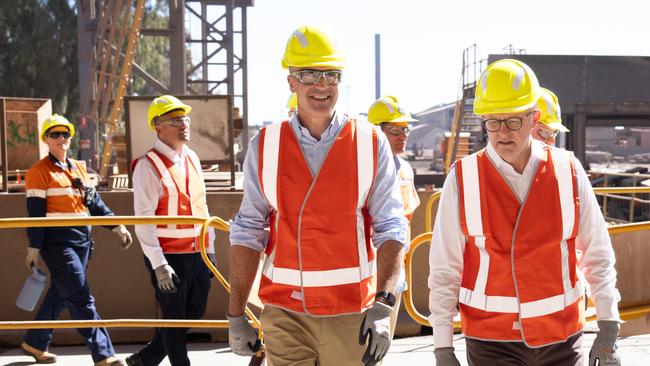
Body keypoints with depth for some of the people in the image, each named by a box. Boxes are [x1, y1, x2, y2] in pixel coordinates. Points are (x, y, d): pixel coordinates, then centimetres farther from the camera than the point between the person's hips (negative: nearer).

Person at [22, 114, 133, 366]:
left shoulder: (78, 168, 15)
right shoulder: (40, 171, -6)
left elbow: (94, 202, 17)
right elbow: (35, 213, -9)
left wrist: (116, 226, 8)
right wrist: (34, 247, -12)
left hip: (81, 239, 7)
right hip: (57, 242, -7)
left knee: (60, 295, 15)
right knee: (82, 300, -9)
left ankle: (35, 343, 31)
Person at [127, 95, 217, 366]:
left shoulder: (192, 158, 11)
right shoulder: (148, 166, -12)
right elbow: (143, 220, -15)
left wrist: (210, 249, 15)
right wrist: (158, 264, -19)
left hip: (196, 254, 8)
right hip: (168, 257, -8)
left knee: (193, 314, 15)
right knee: (174, 319, 3)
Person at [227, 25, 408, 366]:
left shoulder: (370, 143, 0)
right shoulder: (265, 147, 2)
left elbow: (391, 229, -4)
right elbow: (247, 233, 5)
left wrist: (382, 305, -15)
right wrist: (236, 316, 3)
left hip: (351, 314, 0)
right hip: (285, 315, 1)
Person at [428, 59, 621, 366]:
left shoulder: (568, 171, 0)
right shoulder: (462, 179, -5)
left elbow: (598, 255, 6)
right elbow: (444, 269, -2)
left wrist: (608, 331, 4)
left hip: (562, 339, 2)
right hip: (491, 340, -1)